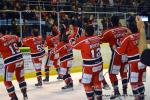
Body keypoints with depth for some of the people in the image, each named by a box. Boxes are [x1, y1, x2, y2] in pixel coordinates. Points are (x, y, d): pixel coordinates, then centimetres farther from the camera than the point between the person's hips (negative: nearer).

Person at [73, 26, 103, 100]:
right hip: (99, 63, 6)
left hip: (89, 66, -6)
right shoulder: (96, 38, -4)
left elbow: (74, 45, -3)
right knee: (97, 82, 18)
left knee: (87, 83, 8)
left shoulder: (83, 40, -18)